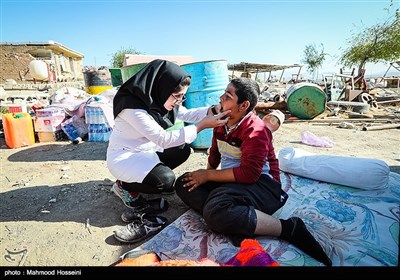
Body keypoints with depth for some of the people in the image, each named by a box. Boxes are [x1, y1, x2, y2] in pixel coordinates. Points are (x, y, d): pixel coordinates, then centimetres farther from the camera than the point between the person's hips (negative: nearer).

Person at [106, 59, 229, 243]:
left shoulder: (159, 99, -5)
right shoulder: (133, 107, -29)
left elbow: (186, 114, 4)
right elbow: (164, 139, -31)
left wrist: (213, 110, -14)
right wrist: (202, 125, -31)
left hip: (145, 150, 9)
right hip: (123, 156, -9)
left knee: (182, 150, 3)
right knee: (166, 179, -27)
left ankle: (135, 181, 7)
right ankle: (126, 188, 3)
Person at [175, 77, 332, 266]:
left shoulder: (256, 130, -19)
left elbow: (249, 174, -25)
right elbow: (215, 153, 18)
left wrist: (208, 176, -19)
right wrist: (207, 173, 1)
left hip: (261, 184, -9)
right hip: (230, 180, 9)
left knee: (216, 212, -36)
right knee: (183, 184, -3)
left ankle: (289, 228, -19)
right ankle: (236, 224, -19)